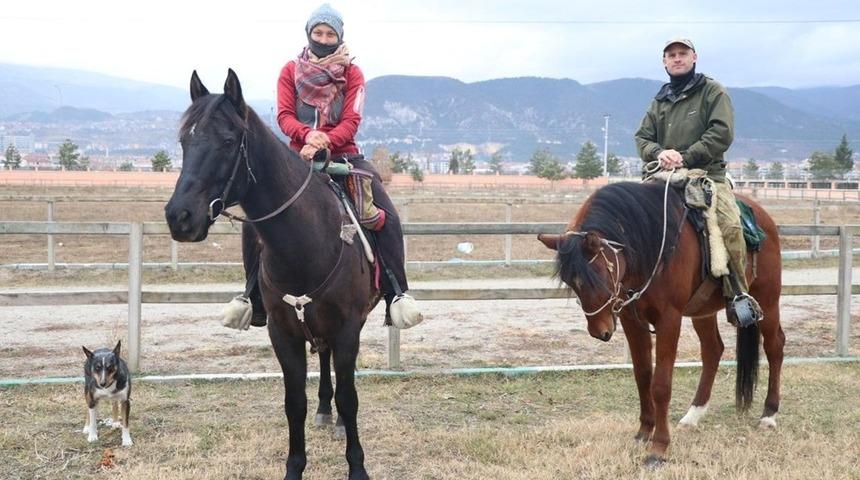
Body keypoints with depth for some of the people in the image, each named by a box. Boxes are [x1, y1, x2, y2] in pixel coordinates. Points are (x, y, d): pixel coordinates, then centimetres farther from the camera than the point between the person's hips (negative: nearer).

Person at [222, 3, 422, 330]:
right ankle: (254, 296, -5)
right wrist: (307, 134, -24)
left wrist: (324, 142, -24)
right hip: (299, 157, 1)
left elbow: (351, 122, -5)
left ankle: (397, 294, -16)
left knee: (388, 218, -20)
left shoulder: (352, 74, 5)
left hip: (343, 155, 0)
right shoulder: (290, 71, 7)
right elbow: (284, 115, -3)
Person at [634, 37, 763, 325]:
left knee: (730, 225, -29)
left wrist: (686, 157, -15)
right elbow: (642, 137, 14)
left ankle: (737, 294, -20)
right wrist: (659, 153, -9)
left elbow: (722, 134, -7)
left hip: (707, 175, -5)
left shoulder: (712, 91, 6)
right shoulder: (660, 101, 21)